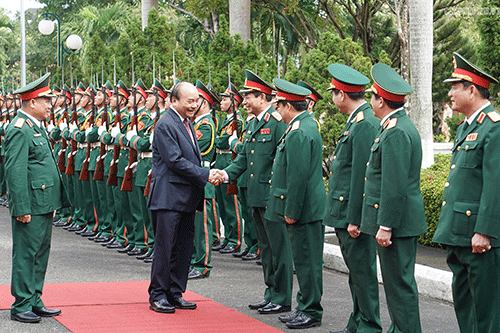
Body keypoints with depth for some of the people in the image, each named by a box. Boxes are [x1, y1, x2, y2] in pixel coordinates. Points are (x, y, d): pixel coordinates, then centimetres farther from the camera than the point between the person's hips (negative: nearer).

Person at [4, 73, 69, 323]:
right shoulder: (20, 130, -15)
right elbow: (15, 172, -19)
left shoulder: (36, 126, 16)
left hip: (44, 204, 10)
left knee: (40, 253, 14)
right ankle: (21, 306, 4)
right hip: (30, 205, -10)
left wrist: (54, 201, 21)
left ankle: (35, 302, 22)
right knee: (26, 255, -3)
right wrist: (22, 208, -21)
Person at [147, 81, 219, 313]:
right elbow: (175, 161, -18)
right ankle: (157, 296, 5)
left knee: (184, 248, 10)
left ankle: (175, 294, 18)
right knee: (165, 247, -3)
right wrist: (205, 175, -16)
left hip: (187, 198, 9)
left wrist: (205, 175, 6)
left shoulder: (187, 123, 16)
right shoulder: (165, 125, -13)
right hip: (169, 196, -9)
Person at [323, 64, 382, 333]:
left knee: (363, 272, -4)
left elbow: (361, 175, -21)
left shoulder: (365, 124, -18)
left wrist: (354, 219, -21)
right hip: (345, 213, 10)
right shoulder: (356, 121, 15)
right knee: (356, 272, 16)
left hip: (354, 213, -10)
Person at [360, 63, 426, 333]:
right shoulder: (396, 125, 16)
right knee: (396, 280, 15)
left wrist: (385, 226, -21)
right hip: (401, 221, 11)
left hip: (397, 220, -11)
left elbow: (395, 186, -22)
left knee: (399, 282, -6)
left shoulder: (396, 132, -18)